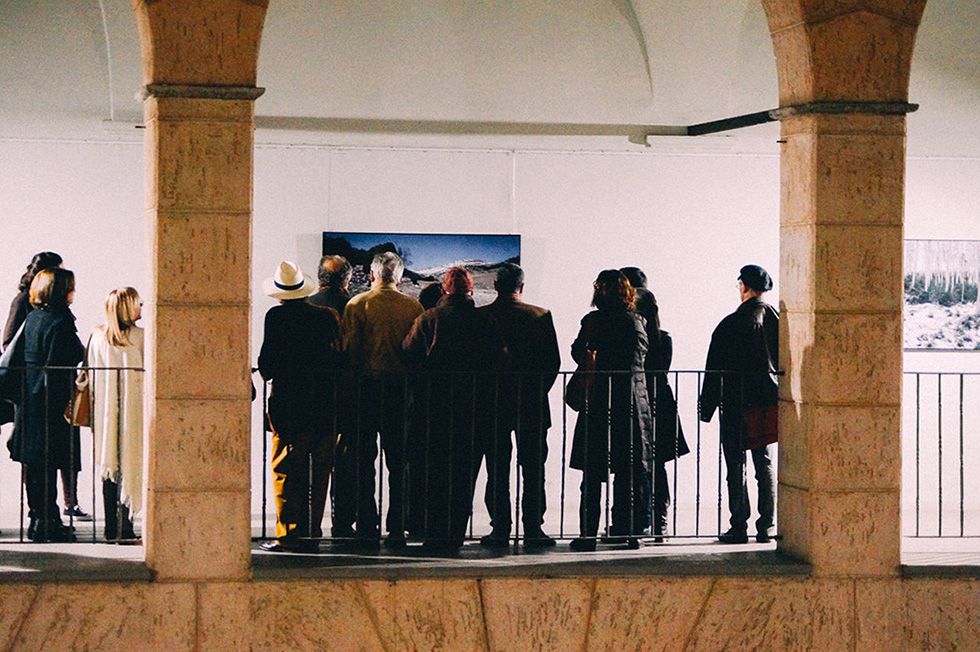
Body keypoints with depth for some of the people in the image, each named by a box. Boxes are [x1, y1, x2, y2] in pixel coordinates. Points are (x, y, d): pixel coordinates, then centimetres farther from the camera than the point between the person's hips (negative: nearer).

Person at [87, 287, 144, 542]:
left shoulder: (97, 336, 2)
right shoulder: (141, 336, -8)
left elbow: (90, 374, 5)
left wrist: (95, 411, 12)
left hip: (105, 409, 3)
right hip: (133, 409, -3)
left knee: (109, 466, 10)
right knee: (129, 464, -1)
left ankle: (112, 528, 9)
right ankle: (125, 528, -6)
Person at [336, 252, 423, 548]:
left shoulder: (357, 305, -5)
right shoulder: (413, 307, 0)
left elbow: (348, 349, -7)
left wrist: (352, 380, 2)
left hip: (365, 386, -2)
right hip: (402, 388, 2)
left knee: (363, 460, 5)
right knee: (398, 463, 6)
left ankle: (367, 528, 1)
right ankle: (397, 529, 4)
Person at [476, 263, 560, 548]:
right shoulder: (540, 316, -5)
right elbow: (553, 361, -2)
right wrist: (539, 391, 10)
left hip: (493, 403, 0)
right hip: (532, 406, 0)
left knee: (497, 471, 5)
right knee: (533, 470, 4)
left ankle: (500, 529, 3)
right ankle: (533, 530, 2)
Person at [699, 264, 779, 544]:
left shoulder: (730, 324, -12)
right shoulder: (778, 320, 2)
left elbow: (715, 370, -9)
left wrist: (706, 408, -3)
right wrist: (778, 396, 17)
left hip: (736, 403, -5)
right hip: (768, 401, 5)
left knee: (736, 466, 1)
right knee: (765, 465, 9)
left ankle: (739, 527, 0)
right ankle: (765, 527, 7)